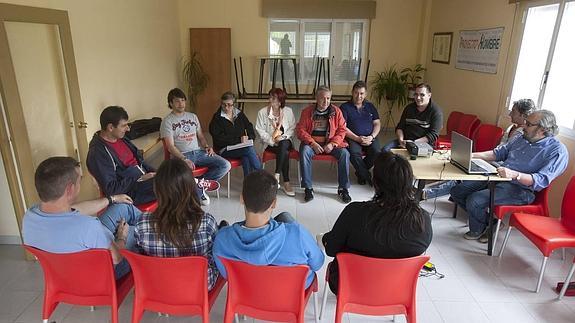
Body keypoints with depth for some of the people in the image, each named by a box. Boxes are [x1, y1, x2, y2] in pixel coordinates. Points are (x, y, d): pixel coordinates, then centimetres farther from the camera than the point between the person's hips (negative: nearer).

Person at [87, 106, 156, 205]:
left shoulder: (120, 138, 8)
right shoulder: (98, 153, -18)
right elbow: (111, 190, -20)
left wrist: (154, 173, 4)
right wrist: (139, 179, -20)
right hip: (132, 192, -8)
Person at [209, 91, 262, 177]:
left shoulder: (239, 114, 16)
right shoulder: (217, 118, -1)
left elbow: (249, 127, 20)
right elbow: (218, 138, -9)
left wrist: (248, 137, -5)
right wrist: (239, 139, -14)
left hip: (242, 147, 4)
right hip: (225, 149, -4)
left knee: (246, 158, -32)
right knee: (249, 149, -29)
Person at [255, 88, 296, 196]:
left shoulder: (288, 111, 8)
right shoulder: (262, 112, 4)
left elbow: (292, 128, 7)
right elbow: (260, 131, -1)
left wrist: (283, 137, -11)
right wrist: (272, 140, -14)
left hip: (285, 141, 1)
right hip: (270, 143, -1)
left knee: (283, 144, -37)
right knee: (285, 153, -33)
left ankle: (277, 175, -34)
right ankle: (286, 183, -29)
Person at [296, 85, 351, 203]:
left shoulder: (336, 111, 5)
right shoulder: (307, 111, 3)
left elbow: (342, 130, 4)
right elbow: (300, 129, -2)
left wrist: (332, 144, -13)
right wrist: (313, 143, -16)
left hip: (331, 143, 1)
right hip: (311, 142, -1)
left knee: (344, 153, -26)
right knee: (304, 151, -33)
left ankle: (343, 188, -13)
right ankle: (308, 188, -23)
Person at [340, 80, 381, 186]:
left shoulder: (370, 106, 17)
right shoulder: (345, 107, 4)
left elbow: (377, 123, 13)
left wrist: (372, 136, -7)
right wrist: (357, 138, -15)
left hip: (369, 137, 3)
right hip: (353, 138, -3)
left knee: (377, 151, -27)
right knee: (354, 153, -35)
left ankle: (360, 172, 0)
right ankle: (367, 176, -12)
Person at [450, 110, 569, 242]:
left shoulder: (557, 151, -11)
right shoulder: (520, 138, 11)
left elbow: (542, 180, -20)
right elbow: (499, 152, 19)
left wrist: (514, 174, -35)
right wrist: (472, 155, 6)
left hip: (520, 189, -8)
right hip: (496, 177, 8)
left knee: (474, 201, -27)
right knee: (457, 191, -4)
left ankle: (478, 229, 9)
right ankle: (490, 221, 15)